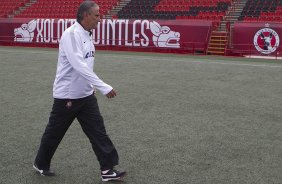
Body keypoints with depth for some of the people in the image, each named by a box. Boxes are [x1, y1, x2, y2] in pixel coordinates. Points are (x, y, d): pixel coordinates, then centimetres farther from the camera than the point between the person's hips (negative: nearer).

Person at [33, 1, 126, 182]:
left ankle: (108, 170, 5)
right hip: (67, 96, -7)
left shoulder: (87, 35, 6)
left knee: (98, 131, 1)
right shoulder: (71, 34, -21)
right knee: (54, 133, 10)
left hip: (86, 95, 7)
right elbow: (79, 65, -32)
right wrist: (104, 87, -34)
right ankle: (41, 164, 31)